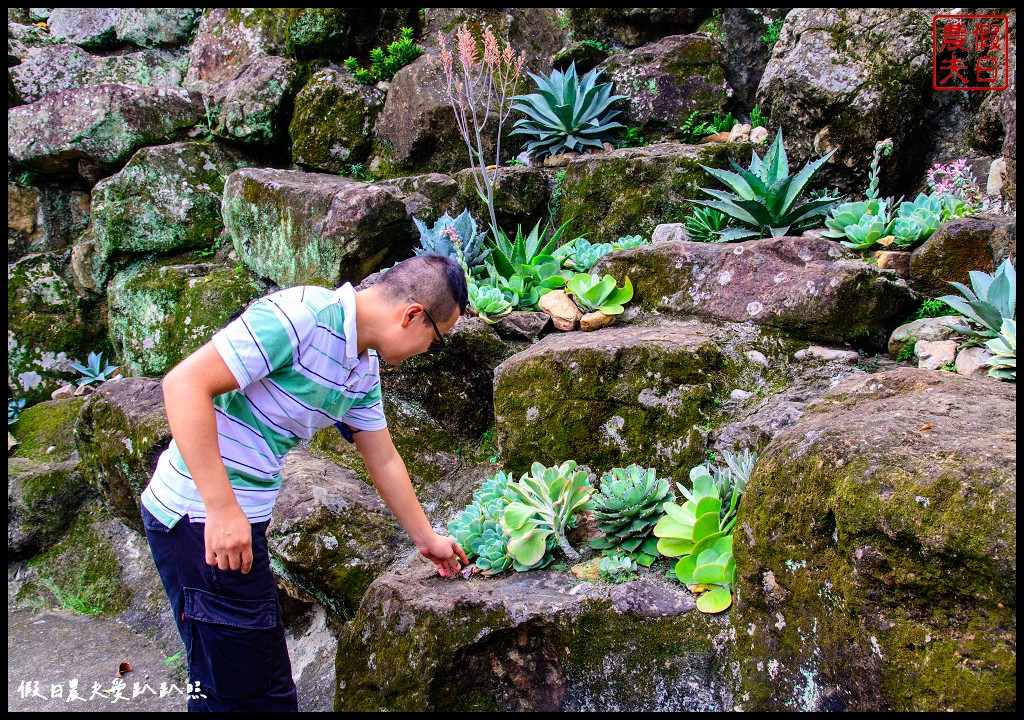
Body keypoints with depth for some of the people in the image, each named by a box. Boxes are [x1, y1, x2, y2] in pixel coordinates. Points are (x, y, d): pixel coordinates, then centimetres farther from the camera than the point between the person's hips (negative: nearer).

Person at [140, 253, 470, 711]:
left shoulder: (364, 369, 9)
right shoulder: (300, 316, -21)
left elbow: (383, 460, 23)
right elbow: (184, 383, -25)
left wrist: (427, 539, 31)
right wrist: (221, 507, -26)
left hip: (238, 519, 9)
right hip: (202, 519, -9)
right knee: (252, 694, -2)